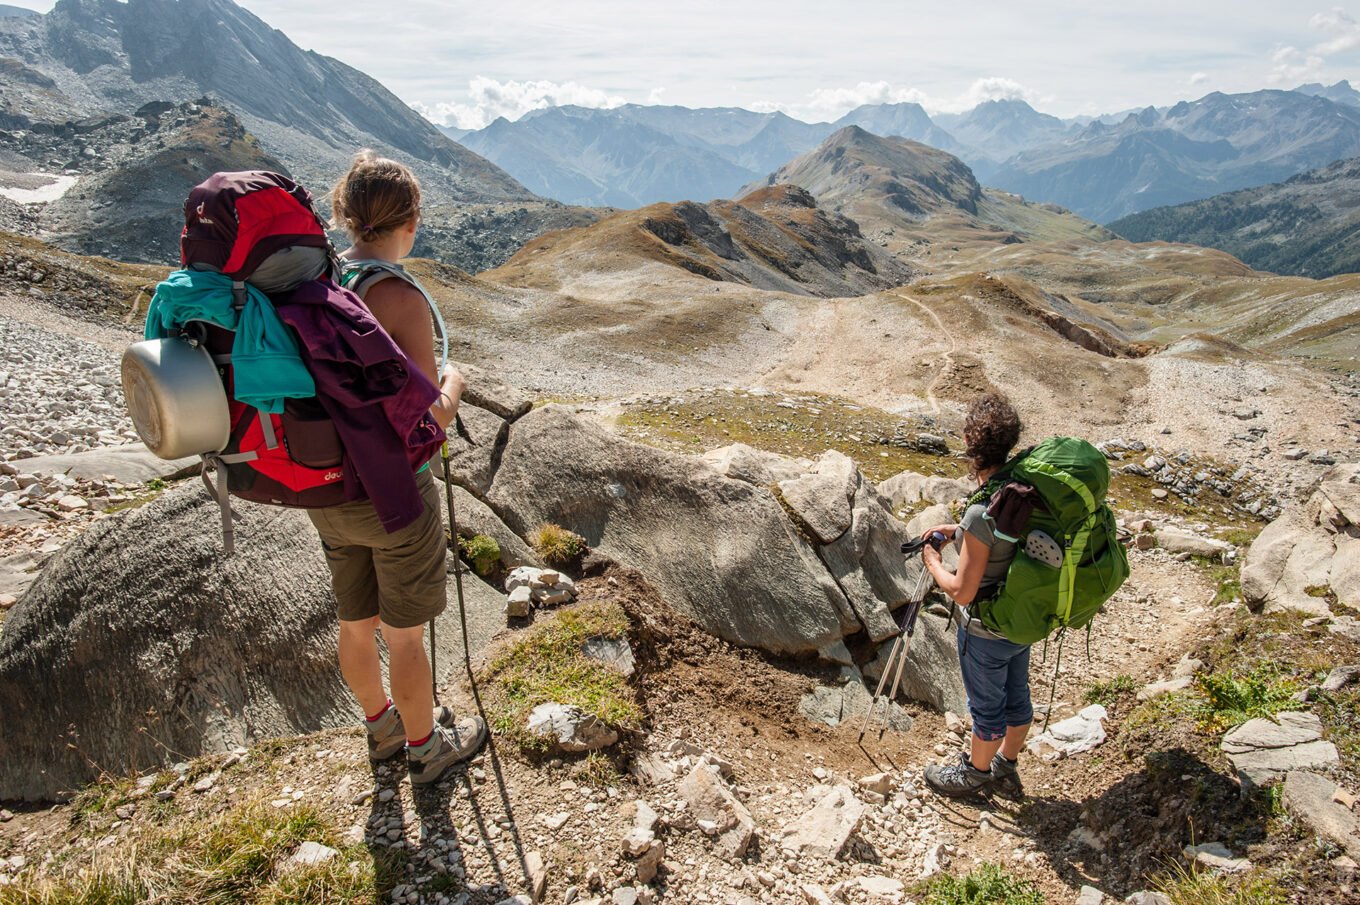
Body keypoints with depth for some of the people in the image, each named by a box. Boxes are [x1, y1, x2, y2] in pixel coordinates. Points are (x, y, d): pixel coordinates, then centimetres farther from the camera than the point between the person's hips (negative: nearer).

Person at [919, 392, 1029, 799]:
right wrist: (957, 531, 6)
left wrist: (933, 563, -8)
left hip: (987, 633, -7)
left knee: (987, 706, 17)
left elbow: (962, 591, -25)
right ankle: (1006, 766, 48)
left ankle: (975, 772, 42)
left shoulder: (982, 513, -33)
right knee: (1017, 697, 25)